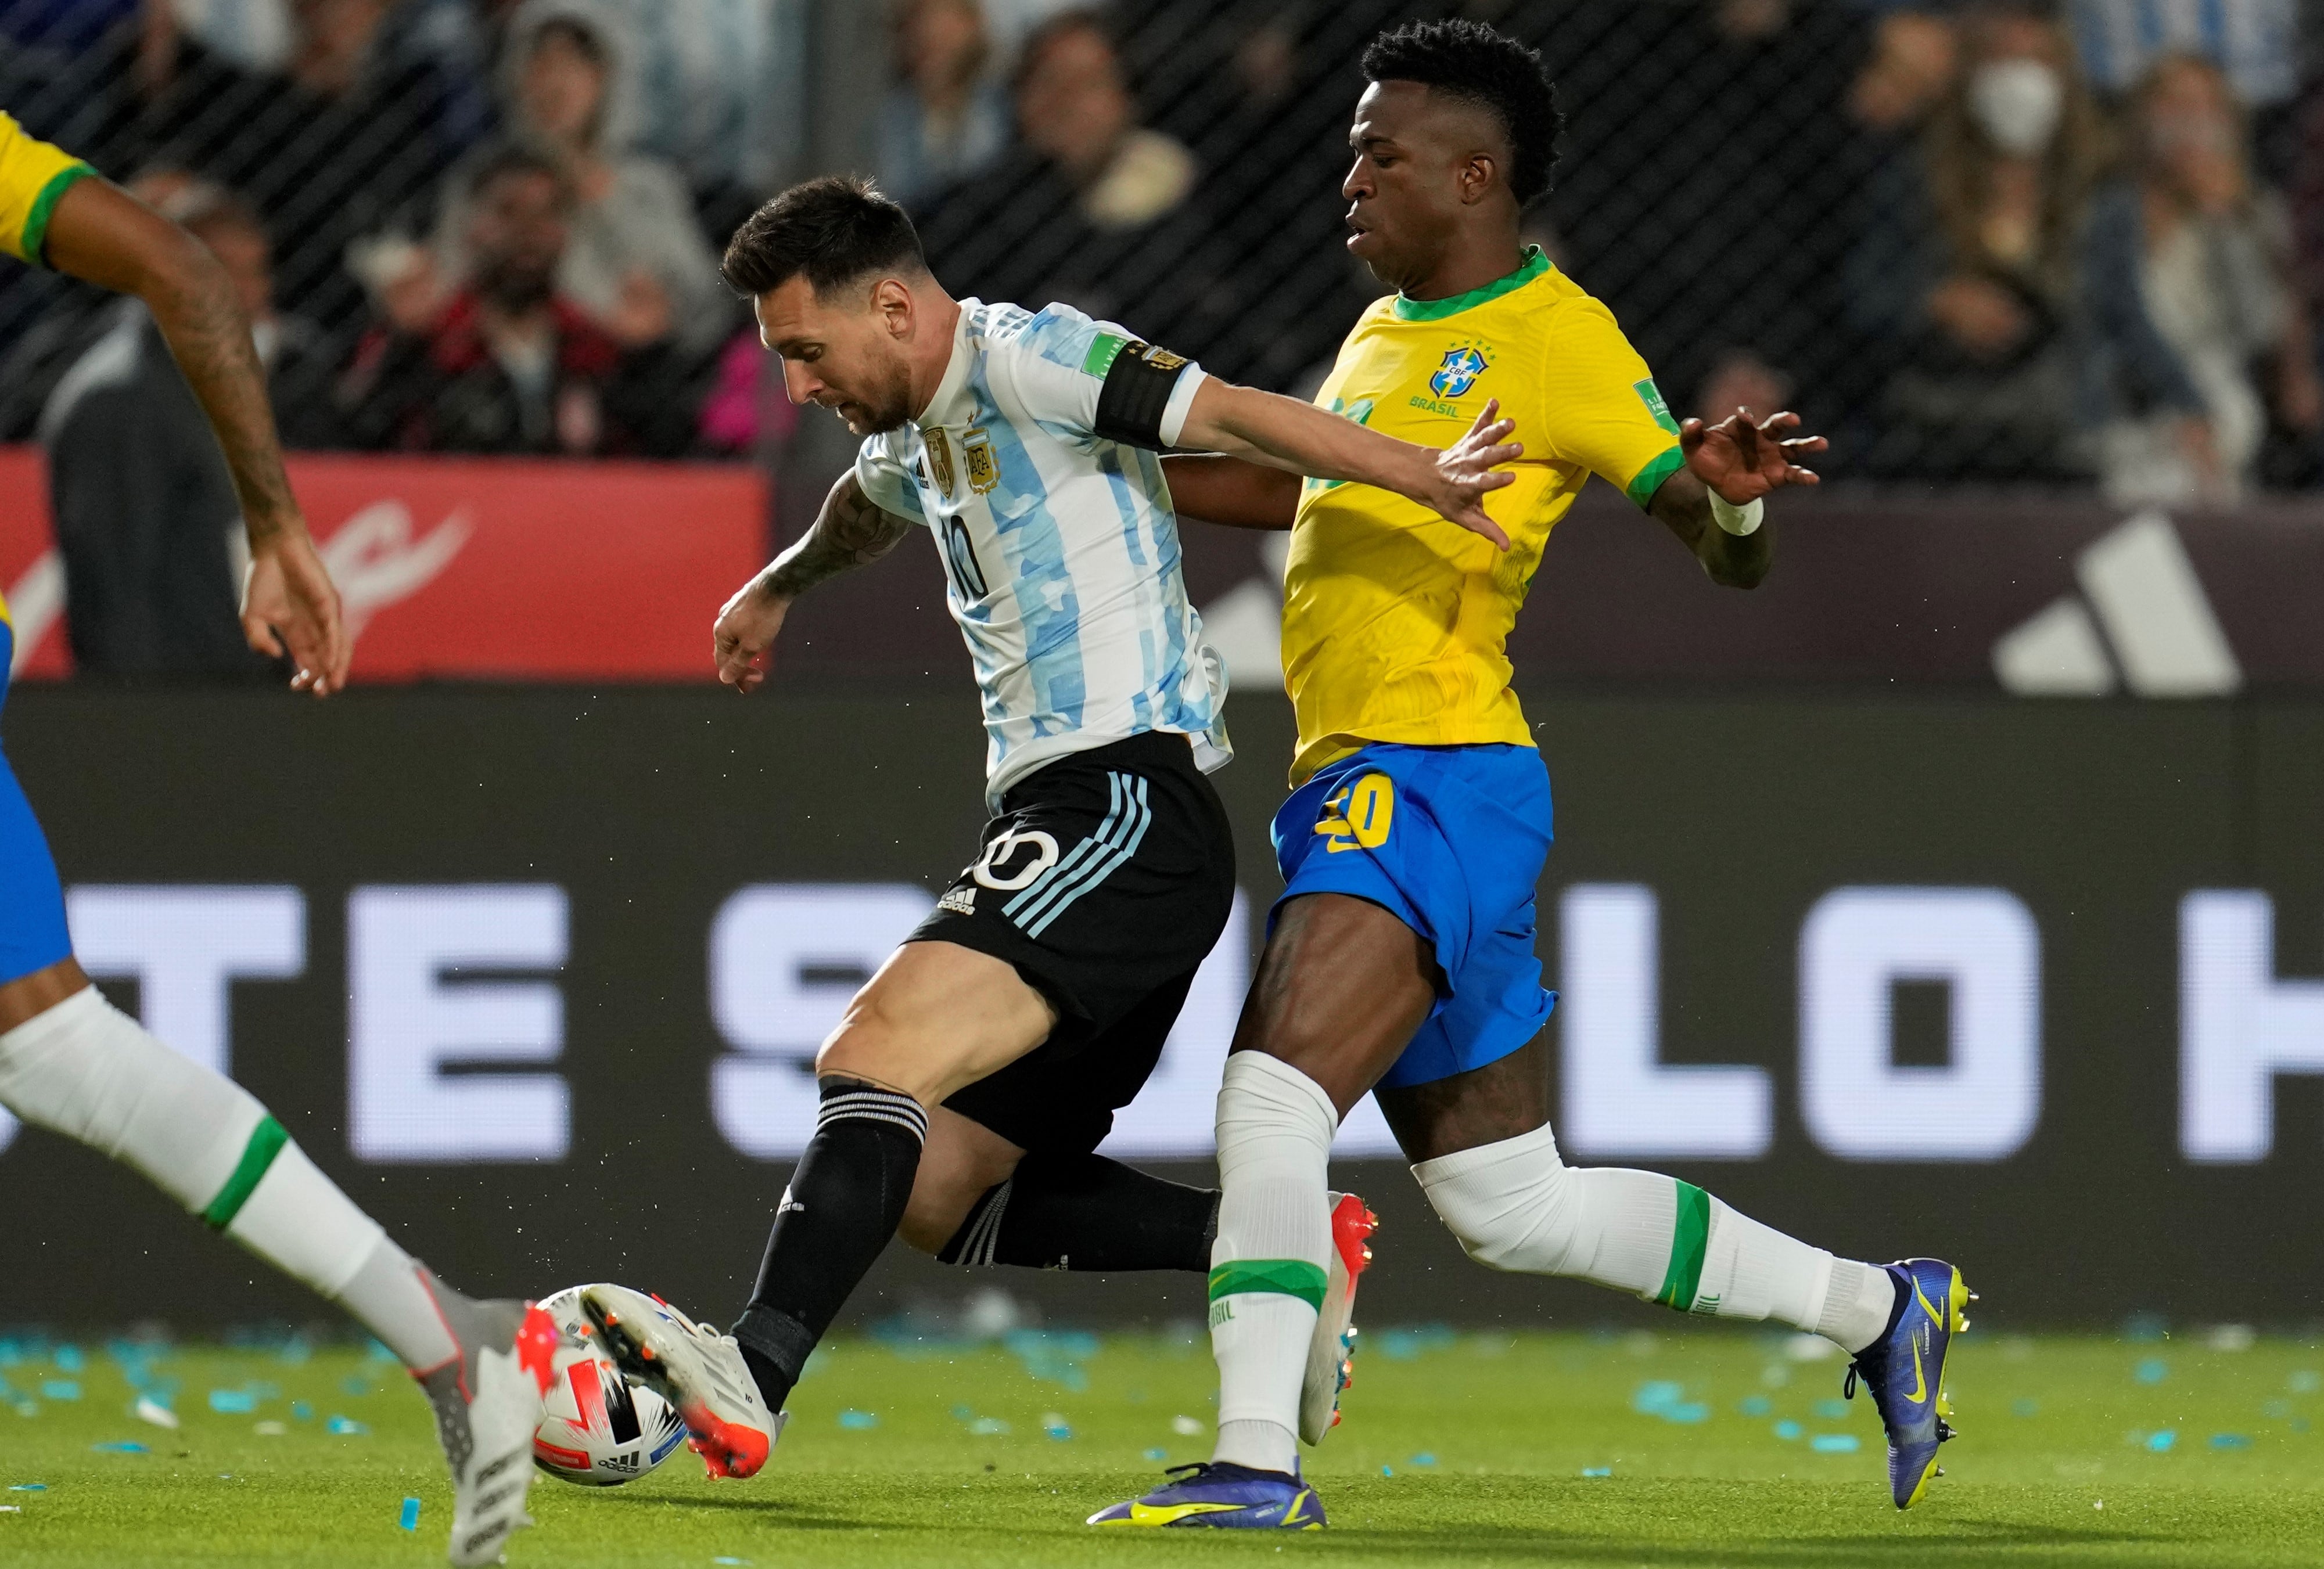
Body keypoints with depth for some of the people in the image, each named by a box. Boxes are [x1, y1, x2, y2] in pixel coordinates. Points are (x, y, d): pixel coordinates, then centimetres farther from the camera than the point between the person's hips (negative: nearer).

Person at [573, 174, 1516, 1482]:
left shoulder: (1022, 356, -7)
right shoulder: (917, 434, 21)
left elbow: (1229, 416, -16)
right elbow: (869, 505, 45)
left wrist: (1422, 479, -24)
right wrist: (779, 590, 64)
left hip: (1131, 799, -10)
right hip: (1066, 817, 10)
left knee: (878, 1052, -26)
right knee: (939, 1191, 6)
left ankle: (752, 1377, -39)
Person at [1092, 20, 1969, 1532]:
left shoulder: (1560, 340, -6)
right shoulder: (1389, 331, 19)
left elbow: (1733, 557, -7)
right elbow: (1309, 485, 36)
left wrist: (1734, 497, -30)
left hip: (1439, 782, -9)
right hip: (1355, 790, 9)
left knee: (1274, 1095, -23)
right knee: (1518, 1208, 13)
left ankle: (1255, 1463, -24)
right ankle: (1880, 1308, 24)